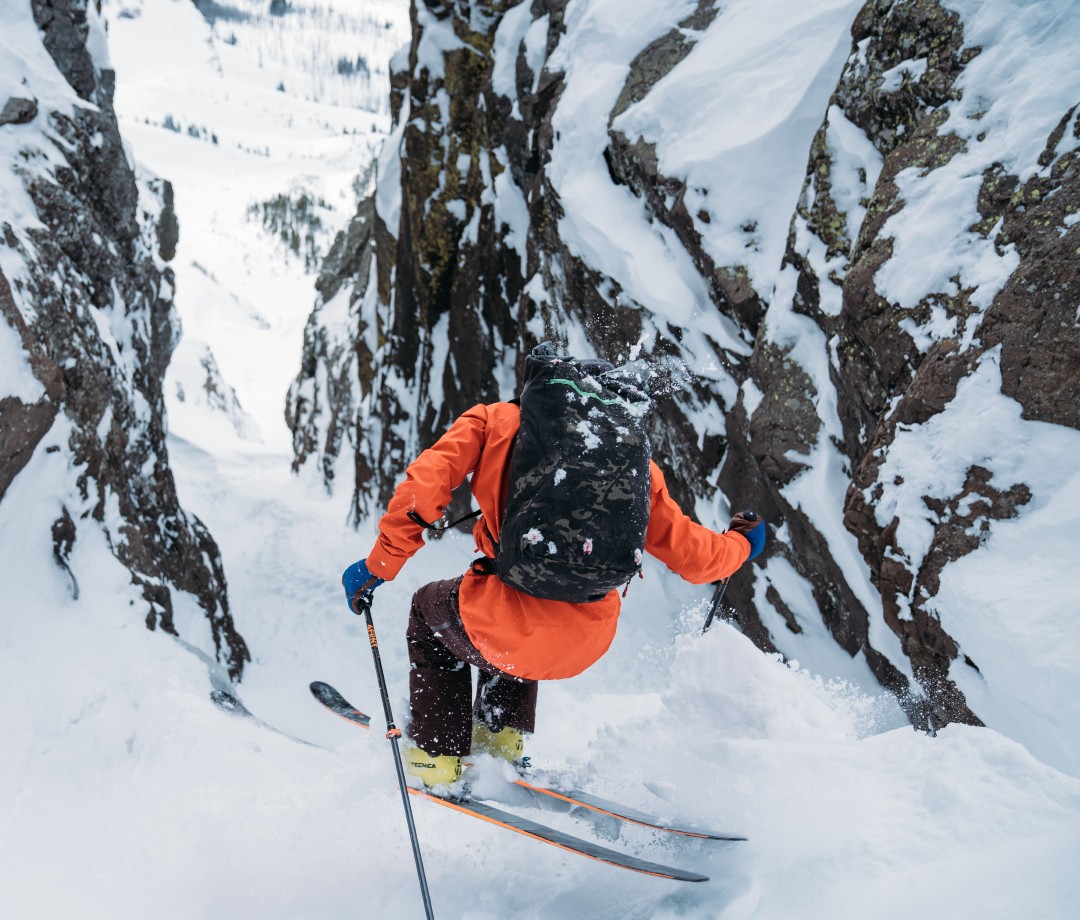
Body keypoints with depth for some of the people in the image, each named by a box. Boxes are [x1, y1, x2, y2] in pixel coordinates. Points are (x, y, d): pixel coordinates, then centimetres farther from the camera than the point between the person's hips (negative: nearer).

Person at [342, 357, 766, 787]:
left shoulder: (495, 420, 5)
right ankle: (501, 736, 39)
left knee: (430, 608, 32)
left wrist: (378, 566, 1)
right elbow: (693, 556, 12)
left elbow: (426, 483, -9)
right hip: (586, 646, 4)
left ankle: (437, 754, 30)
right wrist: (742, 543, 33)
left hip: (508, 629, -4)